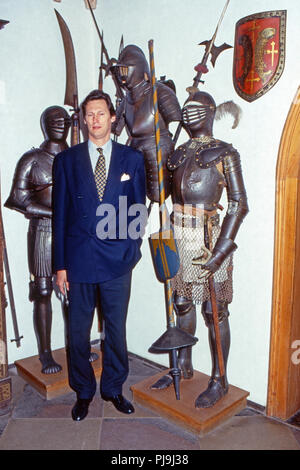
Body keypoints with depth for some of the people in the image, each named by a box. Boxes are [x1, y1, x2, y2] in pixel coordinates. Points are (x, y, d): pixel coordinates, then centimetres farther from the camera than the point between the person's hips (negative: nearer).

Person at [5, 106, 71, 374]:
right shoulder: (32, 159, 2)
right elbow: (19, 199, -4)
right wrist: (57, 213, -12)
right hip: (43, 231, -3)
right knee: (43, 291, 0)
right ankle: (46, 353, 12)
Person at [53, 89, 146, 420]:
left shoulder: (132, 159, 5)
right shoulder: (67, 160, 4)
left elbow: (138, 208, 8)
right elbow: (60, 214, 2)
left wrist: (132, 250, 0)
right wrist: (60, 264, -1)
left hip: (117, 261, 0)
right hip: (79, 261, 0)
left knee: (116, 330, 12)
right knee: (78, 331, 12)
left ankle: (113, 388, 34)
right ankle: (83, 392, 33)